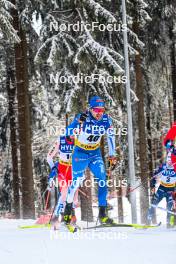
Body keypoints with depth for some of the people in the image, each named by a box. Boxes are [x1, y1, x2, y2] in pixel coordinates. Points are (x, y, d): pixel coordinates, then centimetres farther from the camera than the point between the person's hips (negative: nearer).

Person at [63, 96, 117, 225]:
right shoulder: (82, 118, -22)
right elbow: (68, 132, -31)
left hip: (95, 154, 3)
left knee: (102, 179, -10)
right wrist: (79, 122, -48)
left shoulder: (106, 120, -11)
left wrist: (112, 155, 7)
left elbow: (111, 136, 5)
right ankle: (68, 207, 23)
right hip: (81, 153, -3)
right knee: (76, 181, 0)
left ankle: (103, 212, -4)